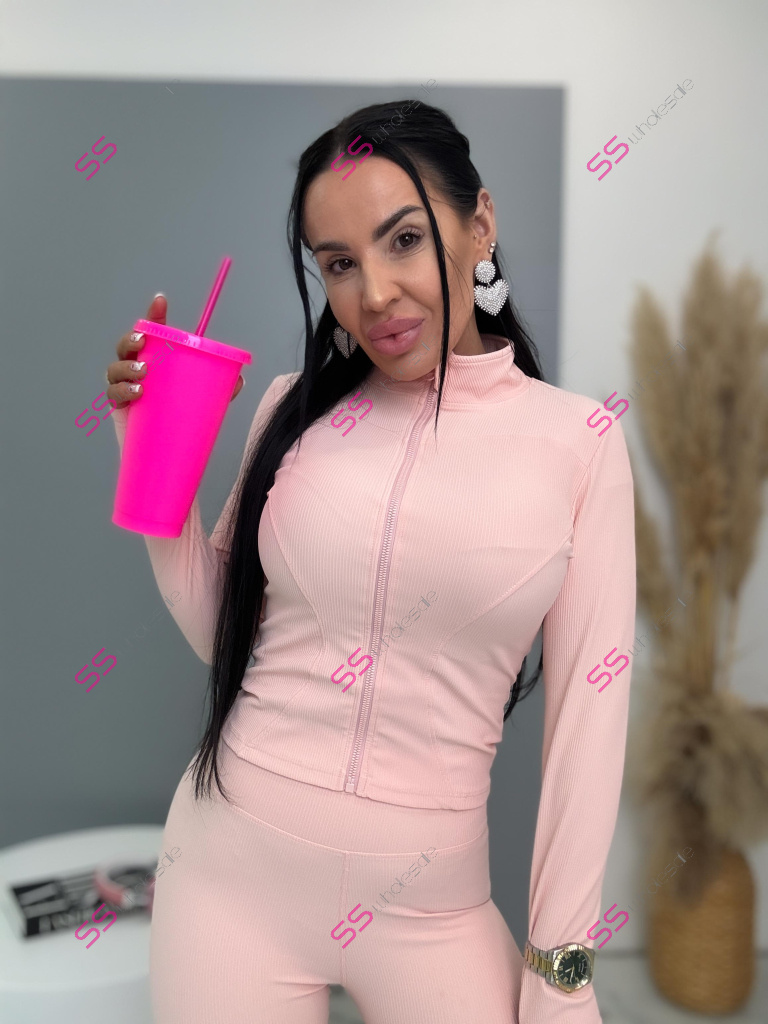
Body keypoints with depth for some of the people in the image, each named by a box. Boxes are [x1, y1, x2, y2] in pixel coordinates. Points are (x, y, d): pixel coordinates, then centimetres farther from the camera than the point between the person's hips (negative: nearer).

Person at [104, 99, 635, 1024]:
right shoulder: (296, 408, -1)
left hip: (428, 904, -1)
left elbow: (587, 714, -4)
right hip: (229, 873, 2)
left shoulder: (578, 442, -7)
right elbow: (215, 630, 5)